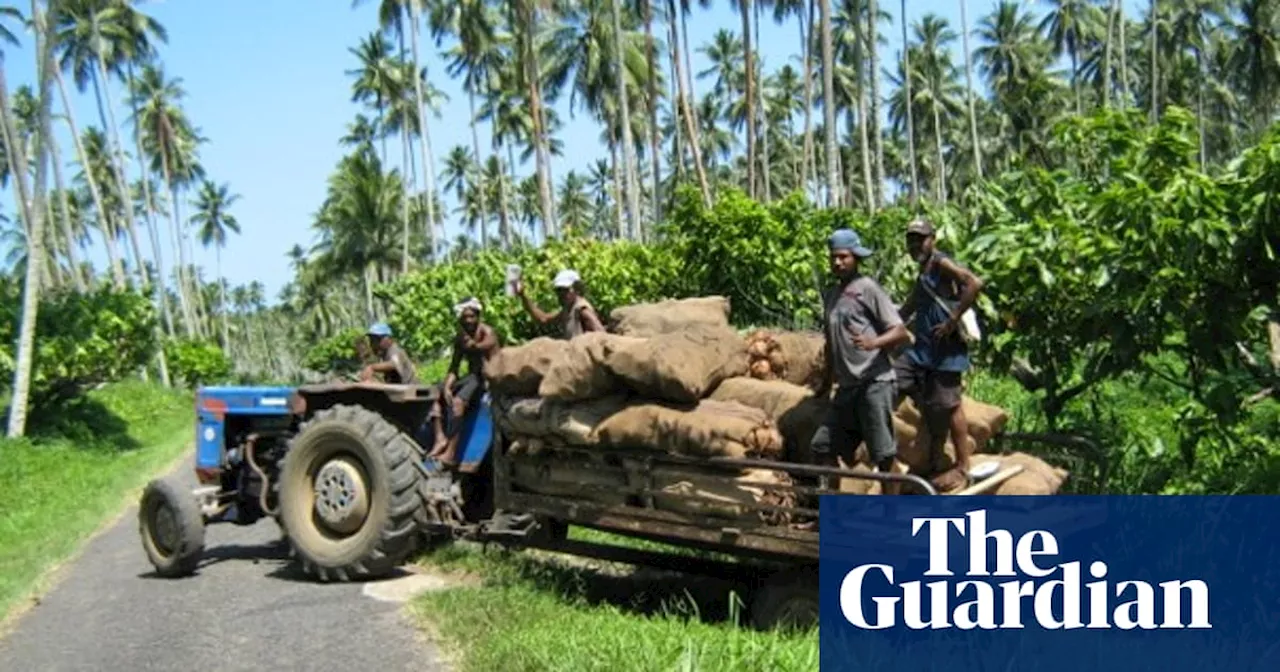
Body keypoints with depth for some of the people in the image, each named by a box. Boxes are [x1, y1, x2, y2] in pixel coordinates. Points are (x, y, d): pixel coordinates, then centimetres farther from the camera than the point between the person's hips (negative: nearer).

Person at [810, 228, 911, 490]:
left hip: (874, 383, -8)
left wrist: (874, 342, -28)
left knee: (884, 455, -6)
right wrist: (827, 382, 27)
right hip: (847, 386, 8)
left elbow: (900, 332, -10)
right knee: (821, 446, 7)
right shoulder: (830, 295, 16)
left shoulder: (868, 288, -5)